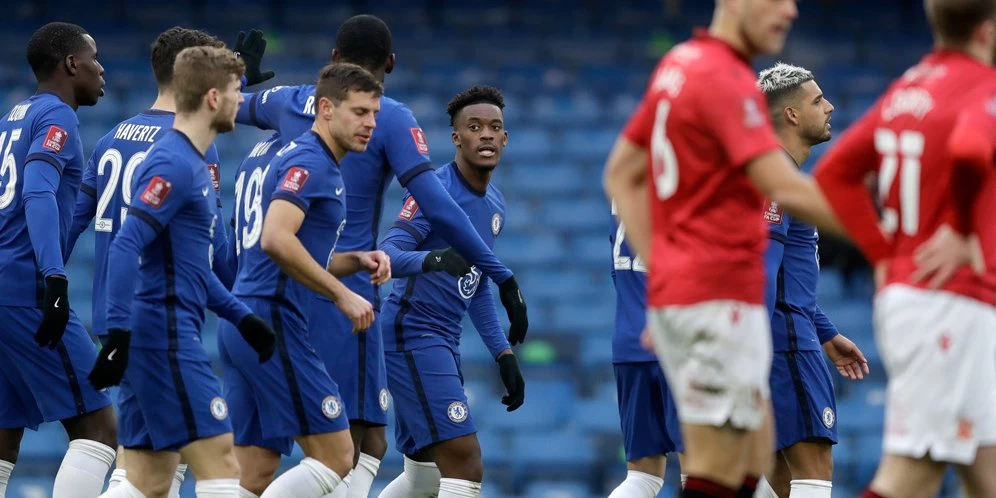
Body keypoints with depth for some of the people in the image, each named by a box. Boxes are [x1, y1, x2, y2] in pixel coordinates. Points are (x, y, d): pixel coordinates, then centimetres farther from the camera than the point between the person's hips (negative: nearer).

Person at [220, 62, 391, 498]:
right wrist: (342, 295, -18)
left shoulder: (300, 159, 23)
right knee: (336, 458, -8)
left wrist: (358, 261, 12)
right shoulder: (310, 162, -9)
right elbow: (276, 240, -24)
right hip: (273, 323, -10)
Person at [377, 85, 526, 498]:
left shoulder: (495, 204, 14)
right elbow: (386, 256, -24)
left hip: (443, 342, 10)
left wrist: (503, 354, 20)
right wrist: (431, 259, -44)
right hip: (413, 335, -10)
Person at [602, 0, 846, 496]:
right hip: (720, 294, -9)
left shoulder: (679, 65, 13)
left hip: (677, 285, 9)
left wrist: (661, 267, 17)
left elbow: (621, 174, 20)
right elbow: (787, 190, -24)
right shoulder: (726, 80, -16)